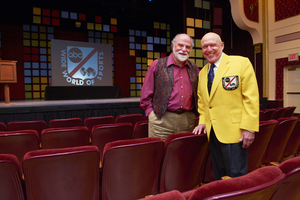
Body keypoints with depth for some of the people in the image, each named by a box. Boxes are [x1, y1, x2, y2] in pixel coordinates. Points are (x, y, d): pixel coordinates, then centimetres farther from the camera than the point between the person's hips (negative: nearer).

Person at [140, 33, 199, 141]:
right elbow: (146, 94, 1)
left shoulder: (194, 69, 13)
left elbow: (198, 94, 20)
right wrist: (151, 113, -5)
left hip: (188, 120, 4)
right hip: (162, 120, -3)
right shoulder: (157, 65, 1)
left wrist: (194, 114, 9)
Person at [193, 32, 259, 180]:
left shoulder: (241, 63, -3)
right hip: (212, 132, 6)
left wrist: (249, 128, -15)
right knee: (219, 175, 14)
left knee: (236, 176, 0)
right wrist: (202, 121, 7)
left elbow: (251, 97, -9)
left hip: (234, 132, -5)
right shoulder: (202, 72, 14)